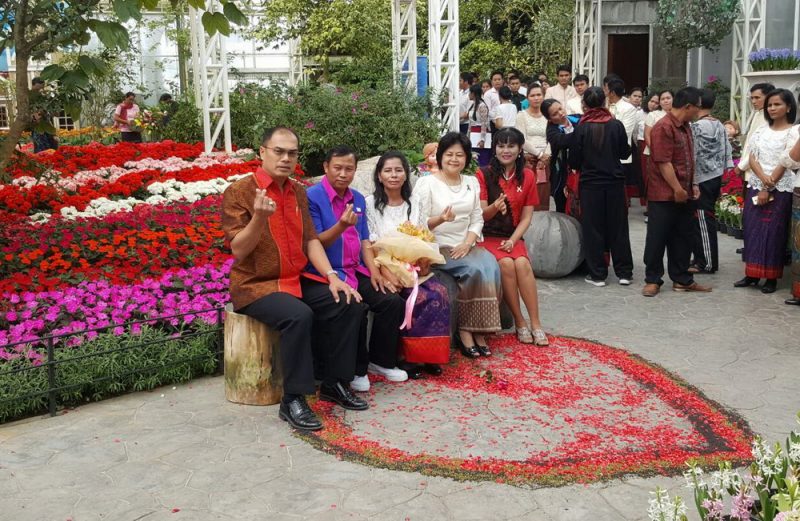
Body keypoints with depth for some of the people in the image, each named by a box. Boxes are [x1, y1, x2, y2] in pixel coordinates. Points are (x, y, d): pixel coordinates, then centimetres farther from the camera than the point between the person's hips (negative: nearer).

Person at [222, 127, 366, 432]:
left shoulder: (298, 193, 10)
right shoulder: (239, 192, -11)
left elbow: (310, 240, 10)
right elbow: (238, 250, -15)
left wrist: (332, 277, -4)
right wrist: (260, 216, -32)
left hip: (297, 280, 7)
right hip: (256, 285, -7)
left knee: (349, 305, -11)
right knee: (298, 315, -34)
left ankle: (335, 385, 4)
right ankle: (293, 401, -22)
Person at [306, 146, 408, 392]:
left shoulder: (358, 199, 13)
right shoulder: (312, 196, -9)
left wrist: (374, 270, 2)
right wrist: (341, 226, -28)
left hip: (356, 270, 7)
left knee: (393, 301, -9)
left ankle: (381, 360, 10)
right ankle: (356, 369, -6)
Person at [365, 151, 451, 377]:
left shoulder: (413, 205, 17)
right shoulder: (371, 204, 1)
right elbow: (372, 246, -8)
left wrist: (425, 260, -10)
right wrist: (386, 273, -23)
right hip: (387, 268, -4)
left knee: (440, 293, -23)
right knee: (420, 298, -28)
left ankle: (429, 355, -13)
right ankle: (408, 356, -15)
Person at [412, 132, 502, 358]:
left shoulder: (472, 183, 14)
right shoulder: (426, 183, -2)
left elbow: (477, 220, 11)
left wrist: (467, 243, -8)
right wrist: (440, 219, -27)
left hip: (466, 246, 5)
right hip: (437, 247, -5)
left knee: (491, 267, -25)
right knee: (474, 269, -29)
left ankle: (477, 329, -18)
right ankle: (464, 329, -16)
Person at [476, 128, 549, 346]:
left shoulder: (528, 176, 6)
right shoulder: (483, 174, -4)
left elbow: (526, 216, 4)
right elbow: (481, 215, -6)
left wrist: (512, 240, -12)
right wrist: (494, 207, -29)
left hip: (513, 237, 2)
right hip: (488, 236, -2)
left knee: (522, 264, -28)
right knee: (506, 264, -30)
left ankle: (535, 323, -21)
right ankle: (519, 322, -17)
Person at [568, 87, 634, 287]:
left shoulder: (581, 128, -10)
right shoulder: (617, 125, -5)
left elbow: (574, 160, -7)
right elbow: (625, 152, 4)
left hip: (590, 183, -2)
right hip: (615, 182, 2)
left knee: (592, 228, 6)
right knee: (618, 227, 11)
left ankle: (597, 274, 7)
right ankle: (624, 272, 15)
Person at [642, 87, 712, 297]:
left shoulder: (685, 127, 13)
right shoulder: (664, 127, -16)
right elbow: (663, 162, -20)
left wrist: (692, 185, 12)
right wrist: (677, 189, -18)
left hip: (684, 195, 9)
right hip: (664, 195, -9)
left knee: (682, 239, 13)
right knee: (657, 238, 1)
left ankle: (682, 279, 22)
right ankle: (652, 280, 11)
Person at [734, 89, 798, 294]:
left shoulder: (793, 133, -4)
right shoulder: (761, 131, 11)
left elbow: (785, 163, -10)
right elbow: (752, 158, 2)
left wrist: (768, 188, -13)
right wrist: (763, 178, -15)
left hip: (779, 189, -5)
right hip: (755, 186, 5)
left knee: (773, 232, -3)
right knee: (752, 229, 4)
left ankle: (771, 277, 5)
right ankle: (752, 274, 12)